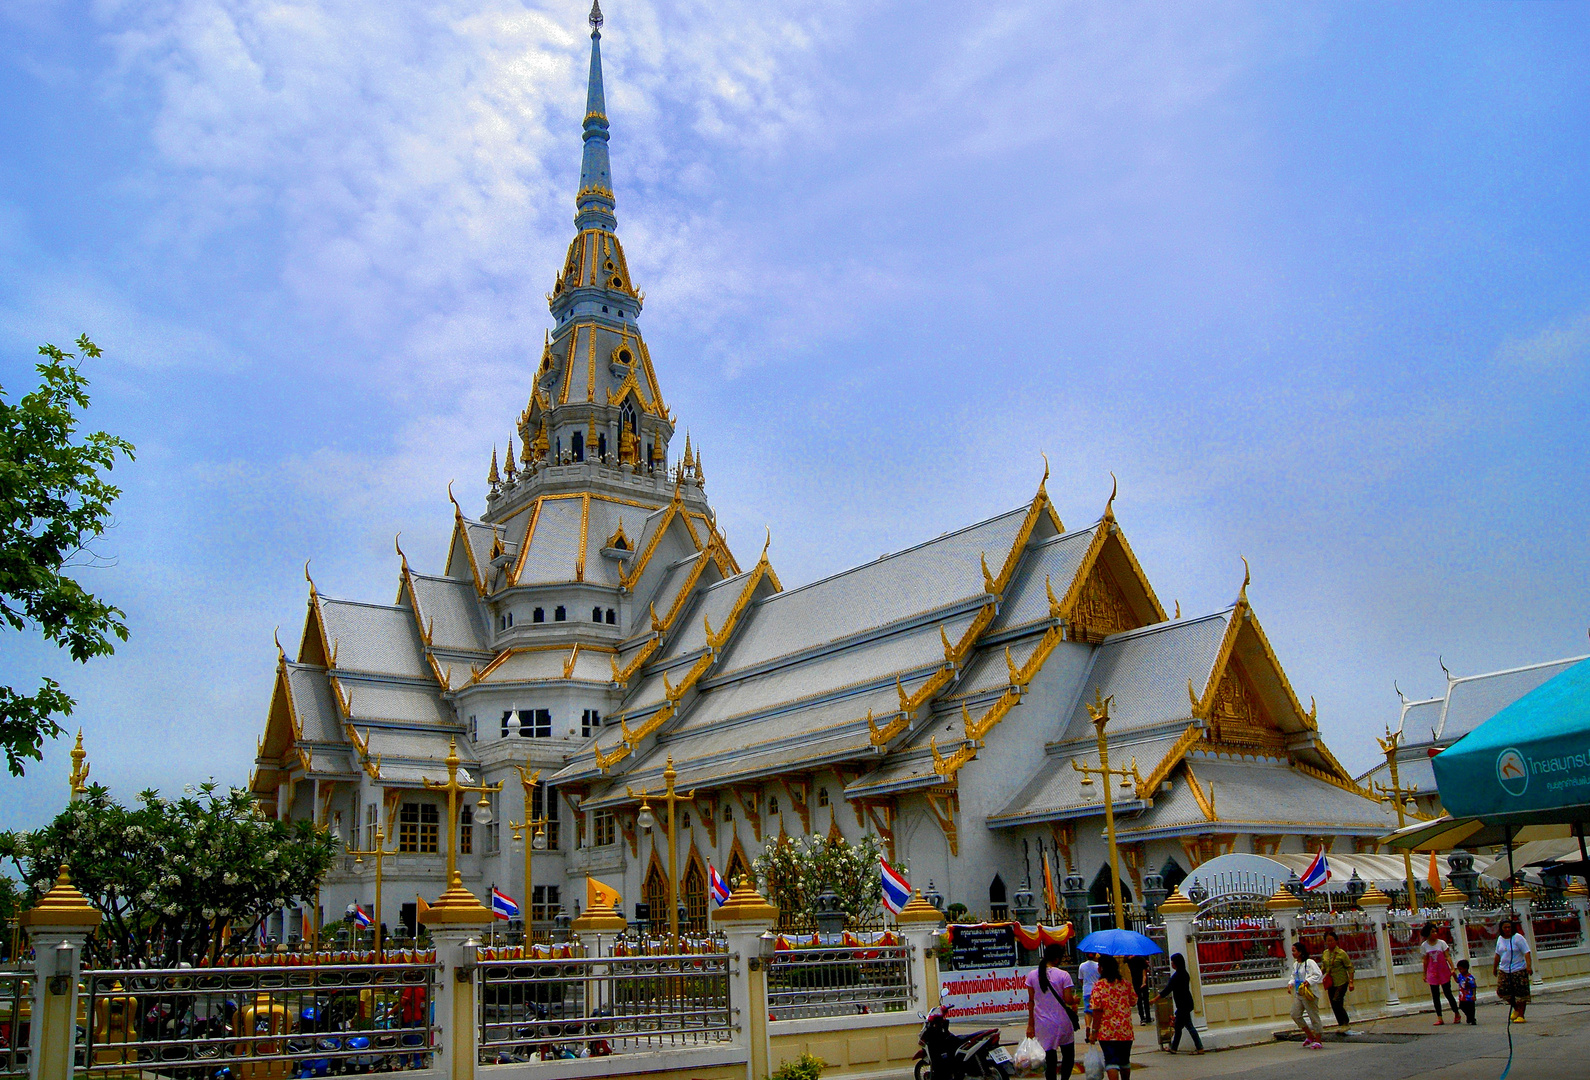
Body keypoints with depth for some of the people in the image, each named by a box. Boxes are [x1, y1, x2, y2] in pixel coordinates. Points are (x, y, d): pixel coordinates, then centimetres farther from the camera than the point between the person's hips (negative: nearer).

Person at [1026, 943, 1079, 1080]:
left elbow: (1031, 1001, 2)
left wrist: (1031, 1024, 7)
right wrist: (1075, 1000, 13)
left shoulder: (1032, 975, 0)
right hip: (1062, 1023, -2)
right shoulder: (1063, 975, -9)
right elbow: (1068, 1000, -11)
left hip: (1043, 1024, 2)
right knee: (1068, 1054, 17)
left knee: (1050, 1057, 6)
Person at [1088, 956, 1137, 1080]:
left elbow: (1097, 1010, -13)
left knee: (1111, 1061, -2)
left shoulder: (1098, 985, -9)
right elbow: (1134, 1001, 11)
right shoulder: (1126, 983, 2)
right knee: (1125, 1060, 19)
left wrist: (1094, 1032, -8)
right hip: (1126, 1030, 4)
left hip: (1107, 1031, -4)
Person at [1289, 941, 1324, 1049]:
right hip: (1298, 994, 9)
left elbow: (1318, 975, -18)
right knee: (1295, 1015, 4)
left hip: (1309, 994, -9)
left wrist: (1308, 981, -28)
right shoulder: (1295, 964, 13)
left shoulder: (1309, 963, -13)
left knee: (1314, 1017, -2)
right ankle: (1310, 1036, 18)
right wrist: (1291, 984, 6)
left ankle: (1318, 1041, 9)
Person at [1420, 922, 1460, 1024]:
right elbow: (1425, 961, 8)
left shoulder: (1441, 943, -3)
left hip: (1443, 971, -2)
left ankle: (1456, 1014, 18)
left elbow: (1447, 956, -6)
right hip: (1432, 973, 2)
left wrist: (1452, 968, -18)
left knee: (1448, 993, 0)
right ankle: (1439, 1018, 4)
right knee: (1435, 996, 1)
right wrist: (1424, 974, 9)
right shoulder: (1424, 945, 2)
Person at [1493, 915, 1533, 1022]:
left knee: (1520, 993, -4)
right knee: (1502, 991, 1)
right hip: (1504, 970, 5)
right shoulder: (1500, 939, 8)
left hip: (1518, 970, -5)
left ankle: (1521, 1015, 8)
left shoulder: (1518, 938, -10)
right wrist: (1494, 968, 23)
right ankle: (1516, 1008, 25)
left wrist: (1529, 966, -28)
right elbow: (1498, 954, 19)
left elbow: (1526, 953, -16)